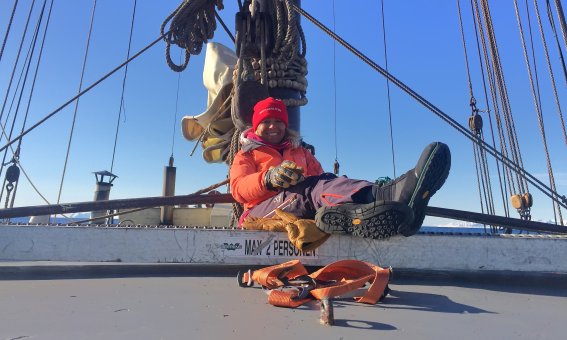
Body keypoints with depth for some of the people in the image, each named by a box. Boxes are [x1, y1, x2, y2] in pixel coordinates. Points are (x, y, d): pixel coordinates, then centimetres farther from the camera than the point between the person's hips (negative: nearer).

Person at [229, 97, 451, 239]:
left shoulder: (300, 151, 30)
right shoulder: (246, 154, 20)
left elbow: (319, 177, 14)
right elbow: (238, 189, 1)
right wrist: (269, 179, -20)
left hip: (306, 209, 3)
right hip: (263, 211, -3)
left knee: (324, 184, -31)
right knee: (312, 188, -34)